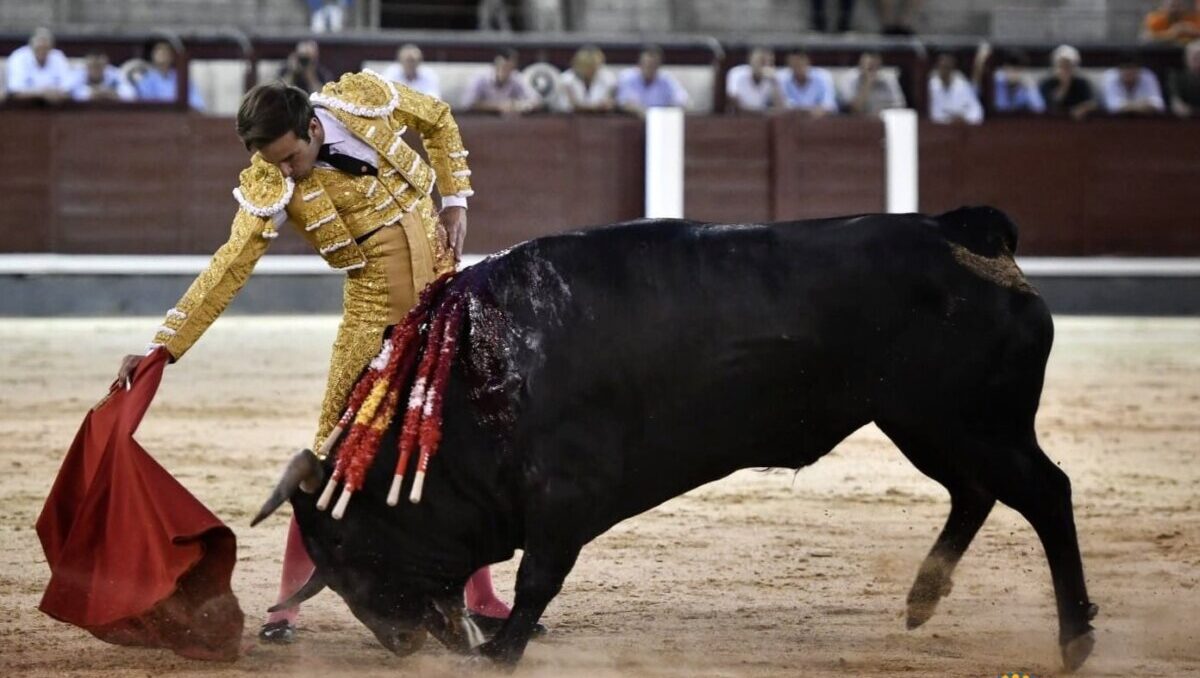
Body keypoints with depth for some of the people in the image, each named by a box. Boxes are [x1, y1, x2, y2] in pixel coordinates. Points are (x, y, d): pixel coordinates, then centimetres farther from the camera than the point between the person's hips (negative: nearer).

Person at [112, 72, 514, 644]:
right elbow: (228, 269, -18)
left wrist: (454, 199, -1)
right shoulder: (270, 188, -17)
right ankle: (288, 605, -1)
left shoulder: (366, 100, -12)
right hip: (376, 314, -2)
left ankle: (482, 599, 17)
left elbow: (439, 120, 7)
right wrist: (163, 347, -25)